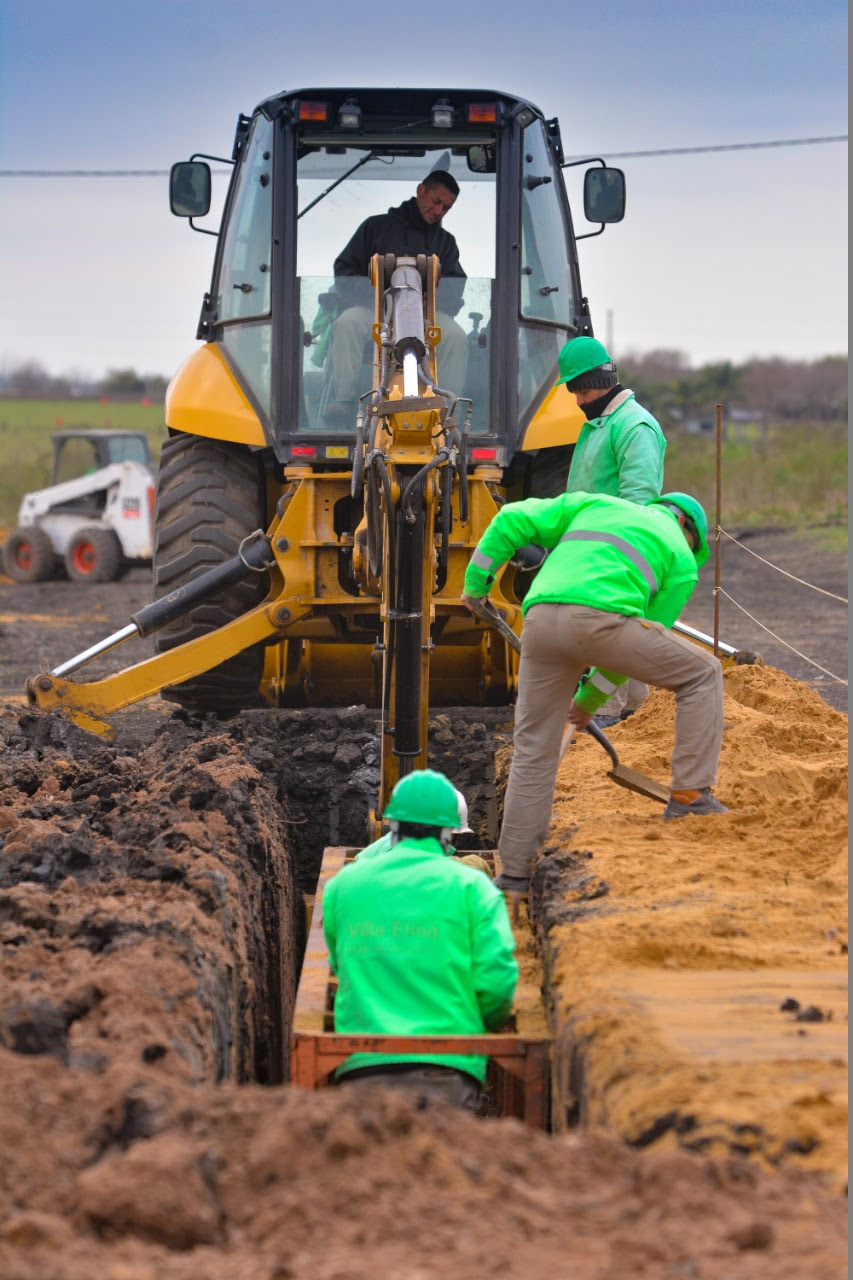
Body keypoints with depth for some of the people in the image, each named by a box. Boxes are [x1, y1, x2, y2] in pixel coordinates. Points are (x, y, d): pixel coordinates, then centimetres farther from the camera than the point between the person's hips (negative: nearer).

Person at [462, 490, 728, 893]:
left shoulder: (596, 505, 33)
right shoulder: (682, 561, 24)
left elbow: (512, 521, 26)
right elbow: (640, 647, 26)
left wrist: (475, 581, 37)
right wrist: (591, 698, 37)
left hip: (541, 618, 4)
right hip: (601, 617, -4)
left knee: (534, 749, 15)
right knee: (701, 674, 16)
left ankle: (516, 869, 17)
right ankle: (690, 795, 12)